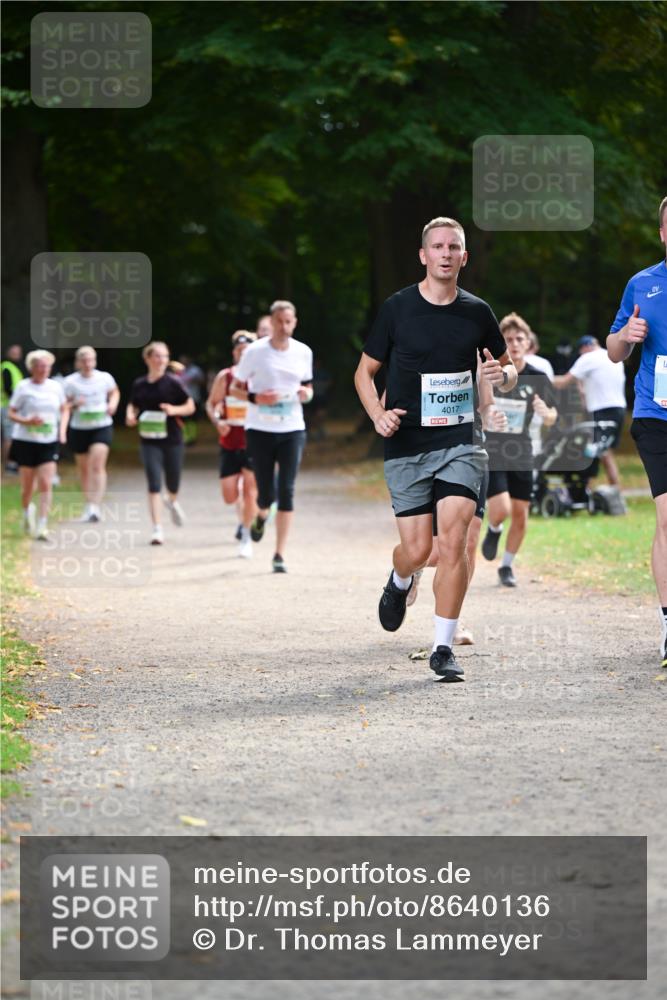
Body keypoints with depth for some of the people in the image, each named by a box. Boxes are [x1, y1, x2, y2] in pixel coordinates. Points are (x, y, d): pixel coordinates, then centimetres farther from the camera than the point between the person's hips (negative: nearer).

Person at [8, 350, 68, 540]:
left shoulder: (55, 387, 4)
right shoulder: (23, 387, -5)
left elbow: (64, 410, 18)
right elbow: (11, 413, -3)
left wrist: (62, 430, 3)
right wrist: (27, 421, -21)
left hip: (49, 441, 2)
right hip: (26, 441, -2)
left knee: (46, 484, -11)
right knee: (28, 486, 7)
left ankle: (42, 526, -10)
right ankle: (27, 511, 38)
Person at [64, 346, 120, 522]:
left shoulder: (105, 378, 0)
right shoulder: (70, 382, -4)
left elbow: (115, 392, 20)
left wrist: (113, 404, -1)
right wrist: (74, 404, -20)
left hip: (102, 427, -1)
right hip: (79, 429, 1)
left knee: (97, 465, -17)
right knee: (84, 469, 11)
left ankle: (95, 506, -21)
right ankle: (89, 504, 28)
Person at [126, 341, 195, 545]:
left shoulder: (173, 382, -6)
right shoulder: (139, 385, 1)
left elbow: (190, 406, -1)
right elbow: (132, 405, 17)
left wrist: (174, 410, -19)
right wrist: (130, 416, -5)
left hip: (172, 439, 0)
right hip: (149, 441, 1)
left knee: (173, 483, 12)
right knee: (154, 484, -9)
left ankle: (172, 501, 50)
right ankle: (157, 529, -9)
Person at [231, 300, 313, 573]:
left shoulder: (303, 352, 4)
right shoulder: (254, 352, -5)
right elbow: (235, 388, 3)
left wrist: (306, 394, -6)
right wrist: (255, 397, -16)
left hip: (292, 430, 2)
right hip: (260, 430, -2)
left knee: (286, 491, -8)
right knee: (266, 493, -2)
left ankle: (280, 555, -4)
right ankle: (261, 517, 38)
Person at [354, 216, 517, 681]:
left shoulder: (477, 312, 5)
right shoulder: (397, 308, -1)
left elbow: (508, 371, 18)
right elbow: (365, 371, 8)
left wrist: (503, 373, -7)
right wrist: (378, 414, -10)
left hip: (461, 442, 1)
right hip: (407, 446, -1)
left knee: (453, 540, -14)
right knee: (417, 550, -1)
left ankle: (443, 648, -7)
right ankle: (399, 584, 37)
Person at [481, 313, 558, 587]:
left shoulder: (537, 378, -2)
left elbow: (551, 419, 6)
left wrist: (546, 413, -15)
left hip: (521, 454, 3)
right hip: (489, 453, -3)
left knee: (520, 515, 4)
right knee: (501, 508, -18)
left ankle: (507, 565, 25)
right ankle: (494, 530, 19)